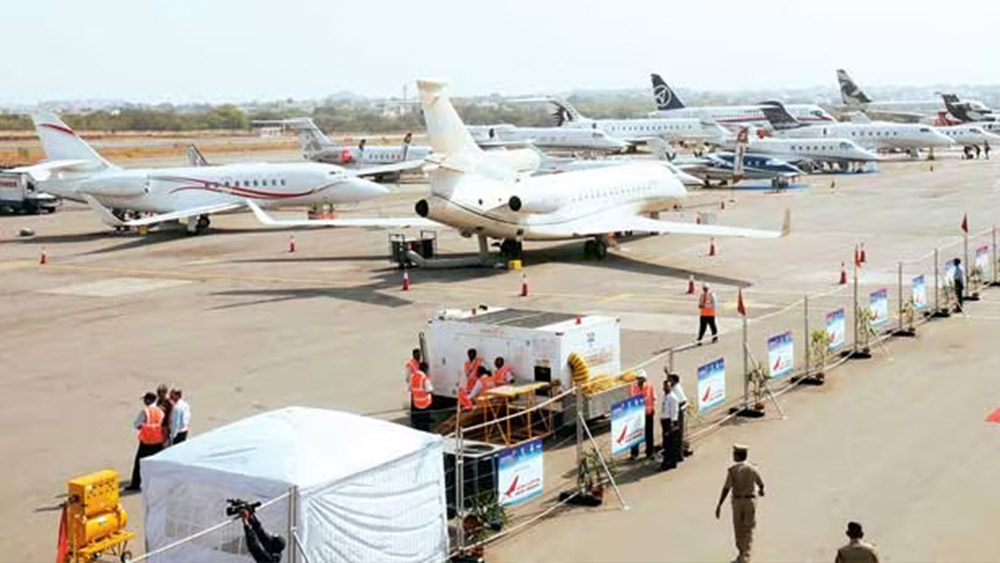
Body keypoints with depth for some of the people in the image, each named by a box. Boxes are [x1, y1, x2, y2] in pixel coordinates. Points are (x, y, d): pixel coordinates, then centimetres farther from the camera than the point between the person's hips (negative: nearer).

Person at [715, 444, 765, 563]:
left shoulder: (733, 469, -11)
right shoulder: (752, 469, -4)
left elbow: (726, 488, -15)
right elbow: (761, 484, 12)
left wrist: (719, 505, -12)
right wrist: (761, 490, 37)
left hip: (737, 501, -1)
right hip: (750, 501, 1)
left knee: (739, 529, 17)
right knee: (748, 530, 4)